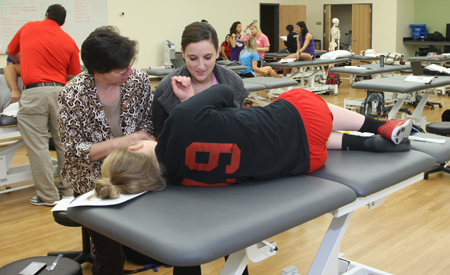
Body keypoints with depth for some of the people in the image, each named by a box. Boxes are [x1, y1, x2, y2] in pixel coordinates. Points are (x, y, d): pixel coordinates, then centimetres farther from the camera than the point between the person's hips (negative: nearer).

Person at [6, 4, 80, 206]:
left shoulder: (28, 28, 11)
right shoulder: (69, 41, 9)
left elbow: (11, 53, 28)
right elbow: (74, 76, 8)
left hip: (34, 92, -2)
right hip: (59, 92, 2)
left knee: (38, 146, 2)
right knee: (64, 144, 12)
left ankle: (48, 196, 6)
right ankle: (68, 190, 20)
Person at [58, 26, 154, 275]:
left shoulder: (139, 80, -9)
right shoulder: (73, 95, -17)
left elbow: (147, 123, 1)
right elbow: (74, 150, -16)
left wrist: (140, 140, -21)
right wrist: (121, 142, -27)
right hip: (94, 182, -2)